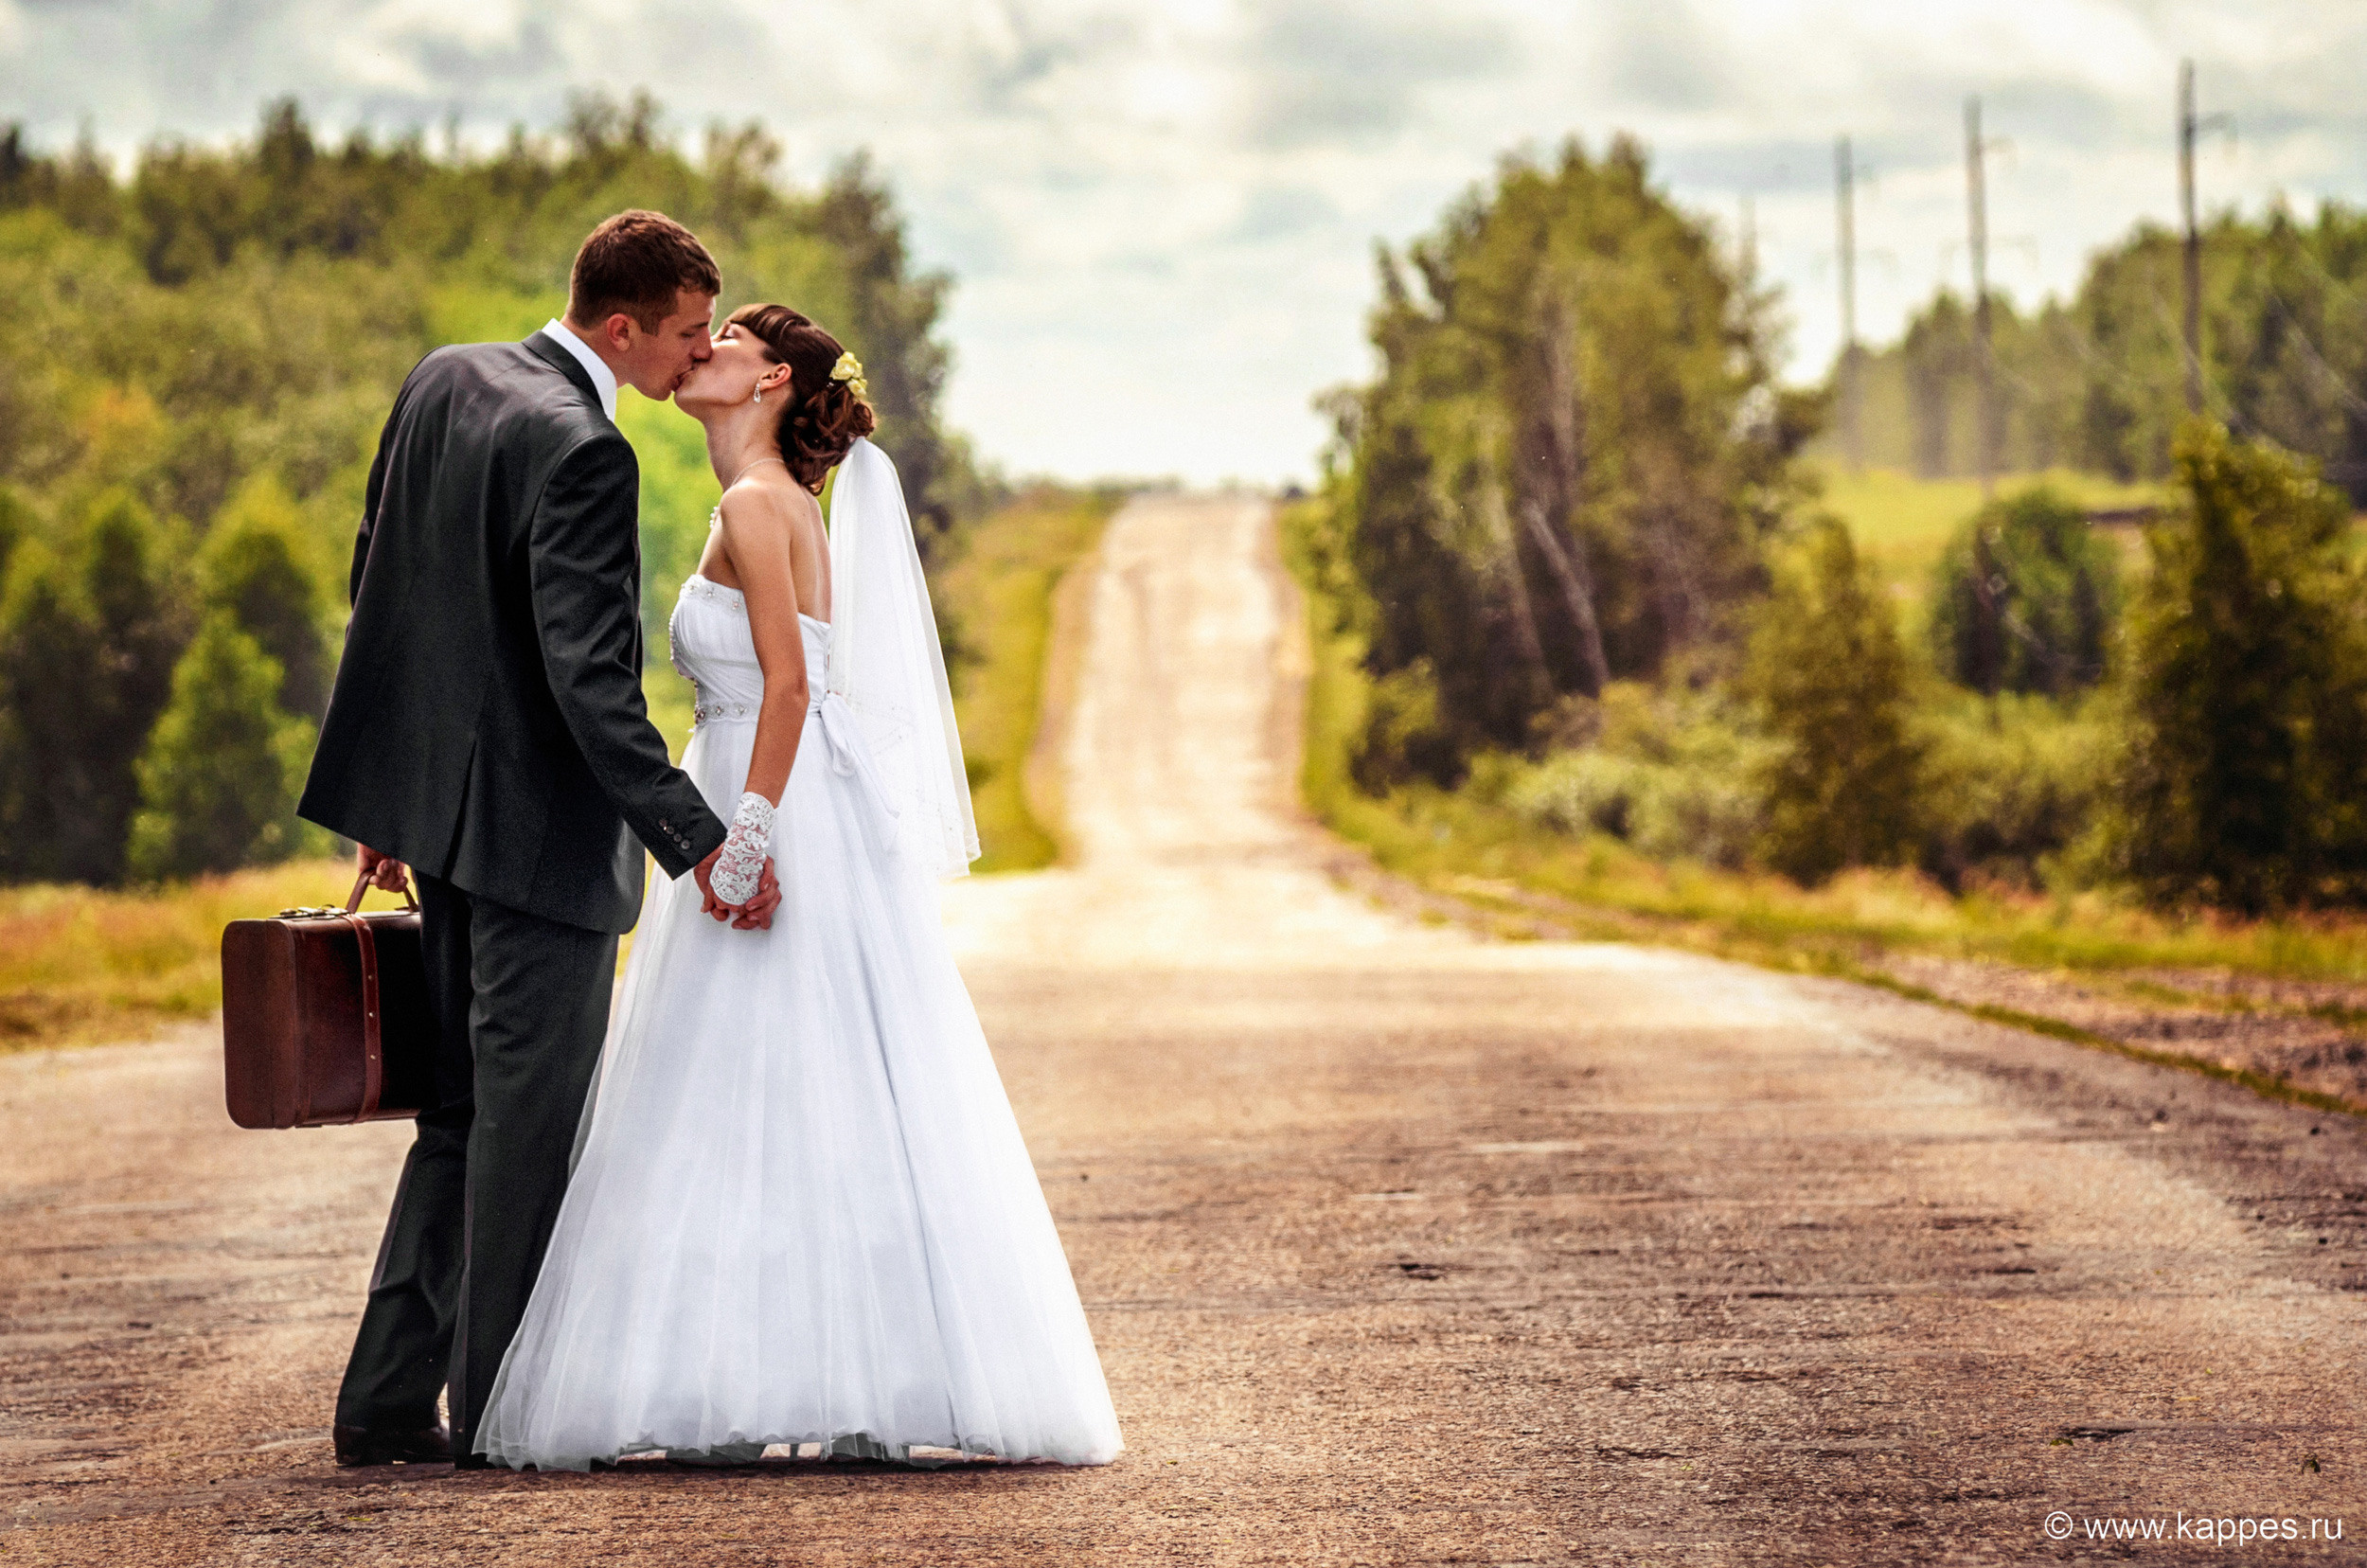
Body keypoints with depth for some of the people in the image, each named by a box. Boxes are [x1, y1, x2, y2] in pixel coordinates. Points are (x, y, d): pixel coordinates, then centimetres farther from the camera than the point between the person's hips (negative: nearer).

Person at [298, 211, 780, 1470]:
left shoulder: (442, 380, 6)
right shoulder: (581, 453, -21)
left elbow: (373, 582, 14)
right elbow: (589, 680, -26)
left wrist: (397, 798, 22)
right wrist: (699, 842, -24)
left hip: (441, 793, 9)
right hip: (539, 824, -9)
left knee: (465, 1107, 15)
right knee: (531, 1113, 2)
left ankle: (387, 1400, 15)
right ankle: (500, 1403, 10)